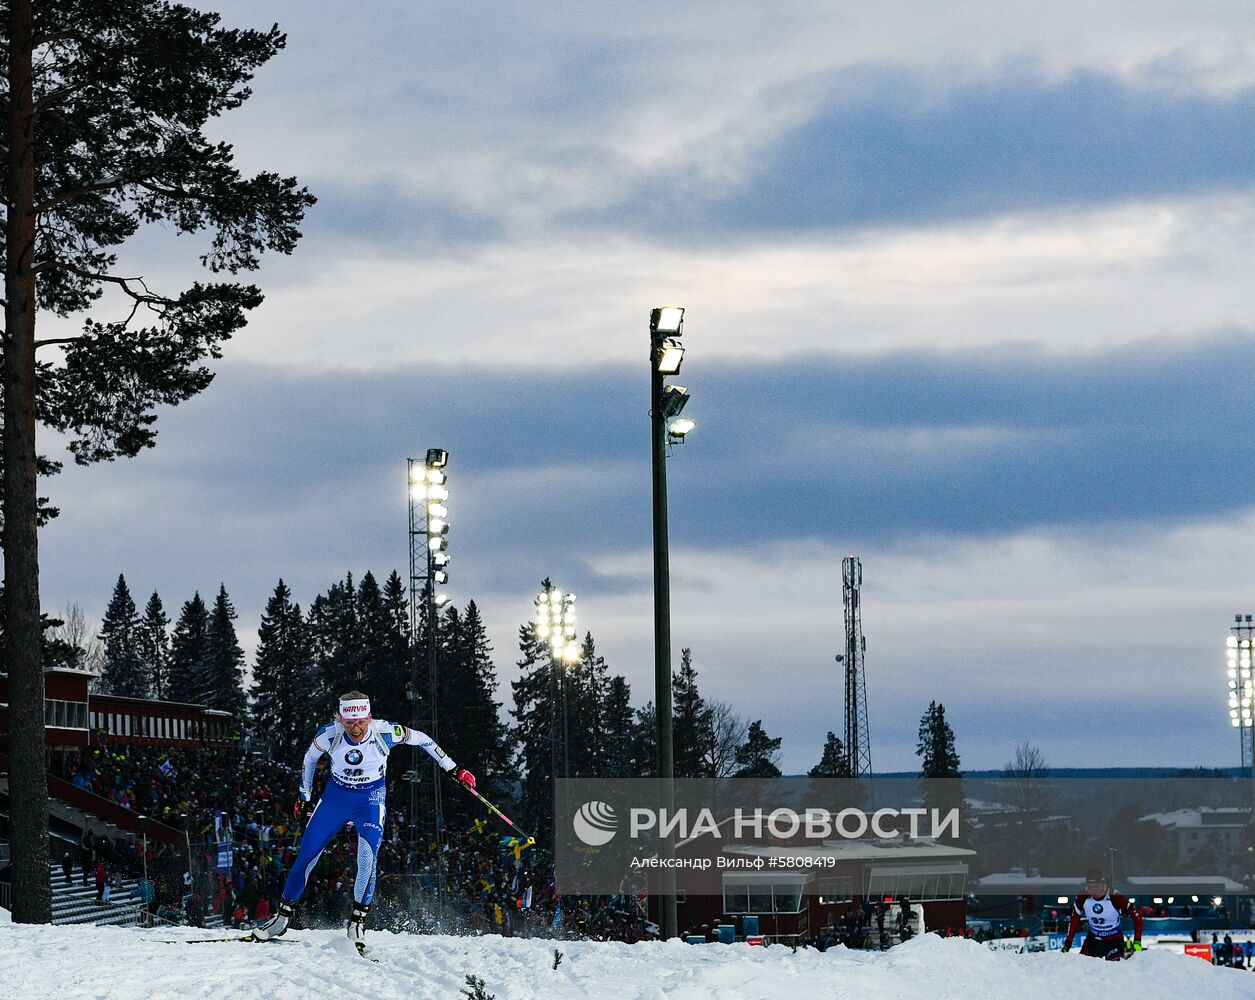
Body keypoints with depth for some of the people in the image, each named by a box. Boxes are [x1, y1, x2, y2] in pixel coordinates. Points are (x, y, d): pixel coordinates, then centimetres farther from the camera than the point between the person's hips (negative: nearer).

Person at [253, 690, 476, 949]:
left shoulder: (384, 733, -24)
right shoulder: (329, 736, -22)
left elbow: (421, 739, -7)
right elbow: (310, 757, 1)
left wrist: (453, 769, -1)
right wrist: (305, 797, 8)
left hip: (371, 799, -1)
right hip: (336, 796, 2)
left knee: (367, 857, -23)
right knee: (306, 855, -1)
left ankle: (358, 921, -10)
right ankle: (283, 915, 15)